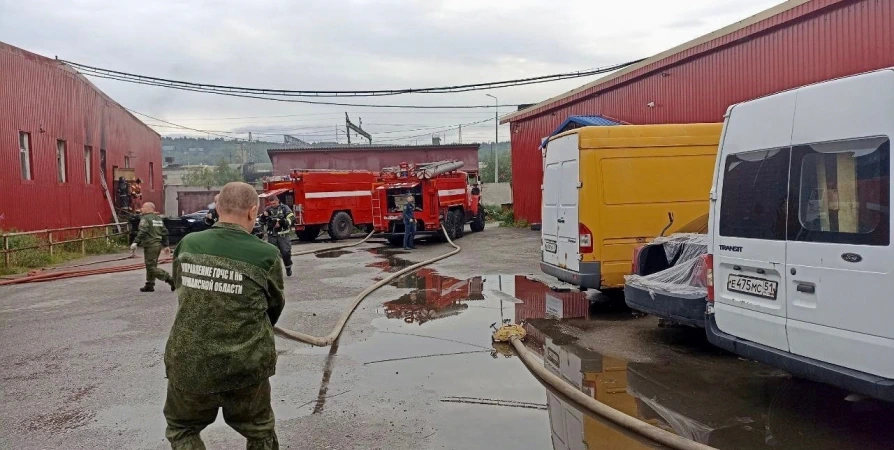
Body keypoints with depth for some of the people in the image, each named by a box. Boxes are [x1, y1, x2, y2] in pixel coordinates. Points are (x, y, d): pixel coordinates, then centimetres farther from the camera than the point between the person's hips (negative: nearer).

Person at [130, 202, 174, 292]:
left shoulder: (145, 218, -10)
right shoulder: (158, 218, 16)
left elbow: (142, 232, -24)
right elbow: (164, 232, 18)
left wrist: (135, 243, -30)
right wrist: (166, 245, 22)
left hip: (150, 246, -9)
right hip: (158, 245, 9)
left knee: (151, 267, -6)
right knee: (151, 266, 16)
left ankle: (170, 280, -15)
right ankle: (149, 285, 18)